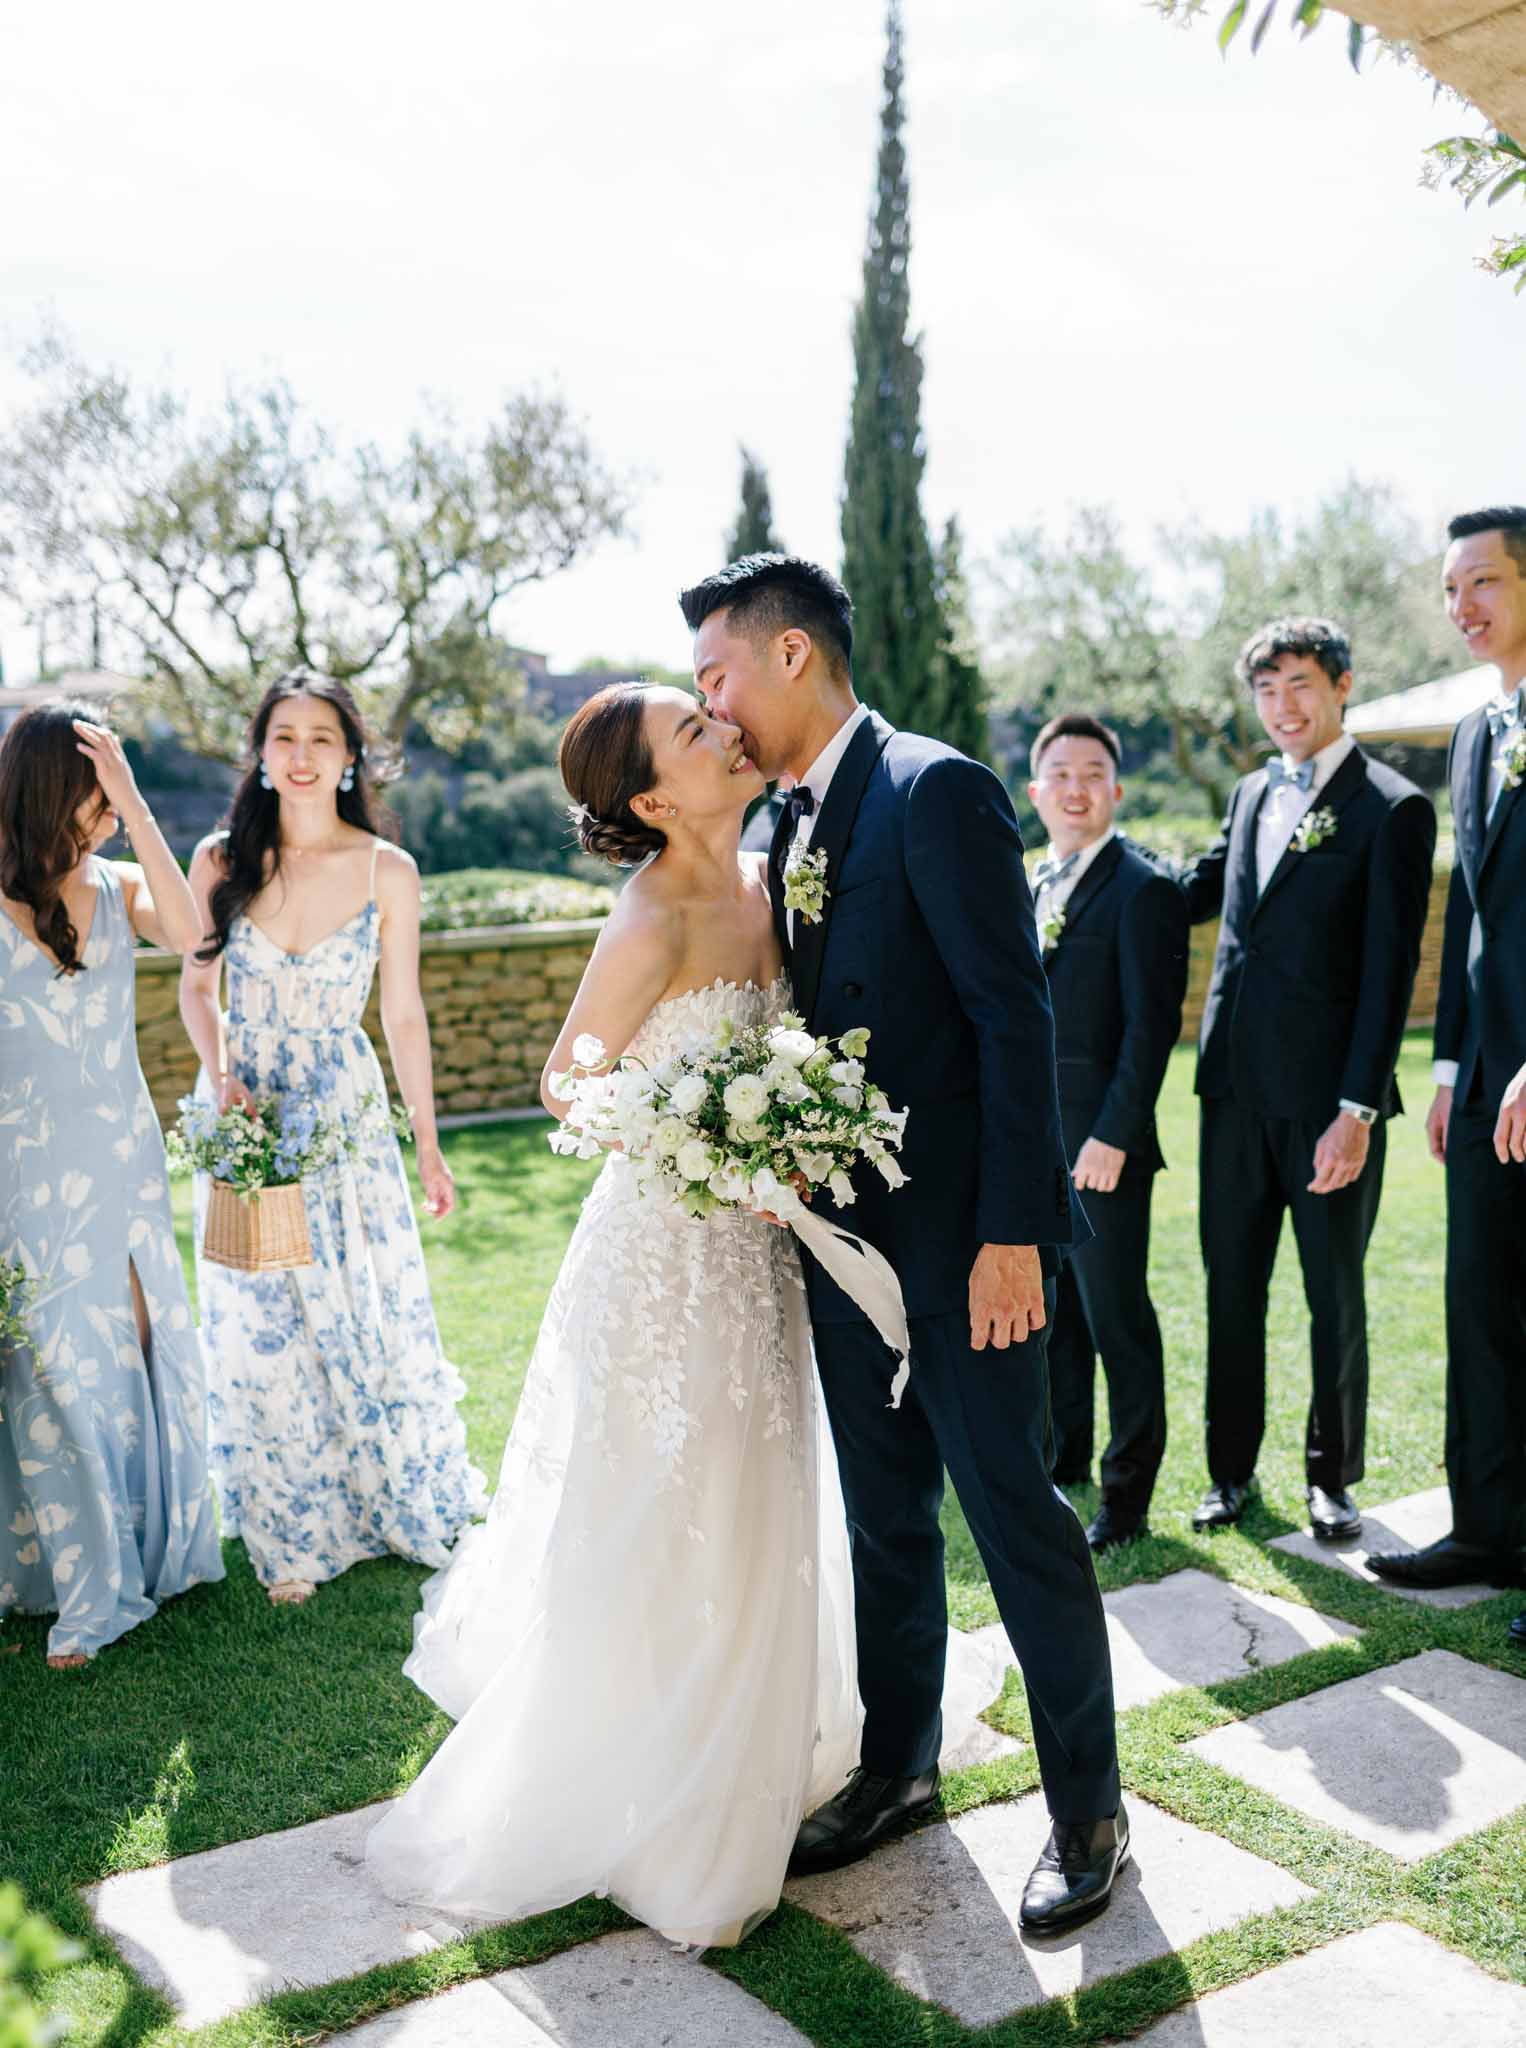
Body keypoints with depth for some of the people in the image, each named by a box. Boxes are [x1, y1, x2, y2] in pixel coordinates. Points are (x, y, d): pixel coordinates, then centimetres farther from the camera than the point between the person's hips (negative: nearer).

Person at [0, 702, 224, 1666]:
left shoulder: (120, 886, 0)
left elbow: (188, 934, -20)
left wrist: (137, 805, -22)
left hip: (126, 1155, 3)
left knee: (140, 1341, 12)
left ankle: (153, 1542, 31)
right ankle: (82, 1582, 20)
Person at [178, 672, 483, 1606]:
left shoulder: (388, 872, -7)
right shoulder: (221, 861, -6)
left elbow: (405, 1016, 0)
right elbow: (197, 985, 5)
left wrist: (429, 1144, 4)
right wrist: (220, 1074, -13)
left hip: (347, 1116, -1)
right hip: (244, 1115, 1)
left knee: (372, 1310, 9)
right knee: (262, 1329, 9)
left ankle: (401, 1500, 35)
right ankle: (294, 1534, 29)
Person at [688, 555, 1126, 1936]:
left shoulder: (937, 791, -14)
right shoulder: (796, 822, 12)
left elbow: (1014, 1015, -17)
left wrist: (1011, 1228, -20)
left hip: (957, 1240, -8)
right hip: (845, 1238, 8)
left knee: (1017, 1516, 4)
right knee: (886, 1522, 18)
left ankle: (1088, 1807, 22)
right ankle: (898, 1768, 35)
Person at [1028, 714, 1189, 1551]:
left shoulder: (1143, 889, -8)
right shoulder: (1028, 888, 15)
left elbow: (1151, 1026, -13)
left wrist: (1113, 1137, -18)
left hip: (1100, 1143, -7)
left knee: (1117, 1321, 1)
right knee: (1051, 1313, 16)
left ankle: (1127, 1493, 12)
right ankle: (1062, 1462, 31)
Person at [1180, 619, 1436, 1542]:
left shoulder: (1393, 809, -7)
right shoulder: (1253, 794, 13)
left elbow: (1390, 971, -12)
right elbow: (1200, 892, 28)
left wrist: (1357, 1111, -16)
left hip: (1329, 1096, -5)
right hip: (1237, 1085, 6)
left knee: (1337, 1295, 8)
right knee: (1232, 1288, 11)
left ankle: (1334, 1476, 24)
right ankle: (1233, 1472, 24)